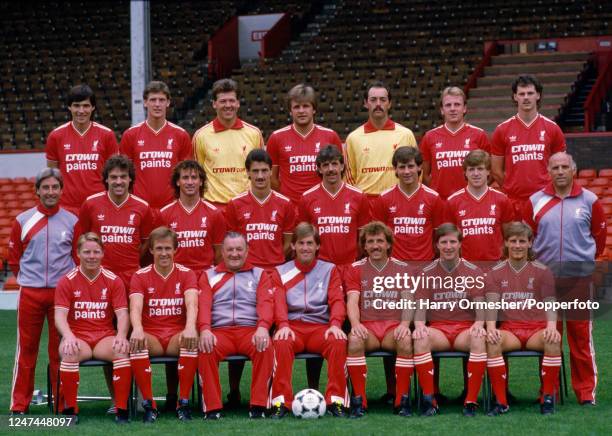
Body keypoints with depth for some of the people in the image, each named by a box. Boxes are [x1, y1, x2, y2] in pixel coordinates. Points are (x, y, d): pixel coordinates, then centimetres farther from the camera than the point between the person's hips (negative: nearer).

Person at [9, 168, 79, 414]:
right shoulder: (23, 220, 4)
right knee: (26, 348, 2)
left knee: (60, 348, 3)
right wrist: (27, 278, 7)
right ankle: (19, 404, 7)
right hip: (29, 293, 0)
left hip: (62, 293, 0)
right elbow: (13, 257, 11)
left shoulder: (72, 221, 5)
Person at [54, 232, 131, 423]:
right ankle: (70, 410, -22)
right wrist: (69, 336, -27)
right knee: (69, 354, -35)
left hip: (105, 337, 1)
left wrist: (121, 336, -23)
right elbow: (60, 315, -6)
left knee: (122, 351, -32)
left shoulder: (113, 280, 6)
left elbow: (122, 314, -1)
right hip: (77, 336, -1)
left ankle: (122, 410, -24)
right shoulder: (67, 281, 3)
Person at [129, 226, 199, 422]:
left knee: (192, 341, -34)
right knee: (135, 343, -34)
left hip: (178, 335, 0)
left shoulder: (186, 274, 5)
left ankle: (183, 402, -26)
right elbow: (135, 306, -13)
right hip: (151, 335, 0)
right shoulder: (140, 276, 4)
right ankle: (148, 403, -27)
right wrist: (137, 329, -37)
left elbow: (191, 303, -14)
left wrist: (190, 327, -37)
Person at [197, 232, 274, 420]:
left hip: (251, 331, 0)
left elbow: (266, 303, 1)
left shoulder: (259, 274, 18)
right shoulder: (209, 276, 18)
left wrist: (263, 327, -21)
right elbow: (203, 305, 3)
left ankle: (258, 406, -28)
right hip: (220, 331, 0)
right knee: (206, 350, -33)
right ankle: (212, 408, -27)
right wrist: (205, 330, -19)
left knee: (265, 348, -34)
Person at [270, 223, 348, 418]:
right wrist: (283, 326, -22)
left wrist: (335, 325, -19)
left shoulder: (330, 270, 14)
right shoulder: (281, 272, 13)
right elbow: (279, 302, -1)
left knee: (338, 341, -33)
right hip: (292, 326, 0)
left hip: (320, 327, 0)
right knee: (282, 342, -35)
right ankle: (281, 402, -32)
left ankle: (336, 400, -27)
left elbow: (337, 300, 1)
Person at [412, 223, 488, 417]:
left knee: (479, 339, -36)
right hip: (437, 329, 0)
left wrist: (479, 323, -22)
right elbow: (421, 307, 3)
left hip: (465, 328, 0)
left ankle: (471, 401, -31)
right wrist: (419, 324, -19)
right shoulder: (427, 272, 8)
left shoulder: (473, 271, 6)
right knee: (420, 339, -35)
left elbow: (480, 306, 1)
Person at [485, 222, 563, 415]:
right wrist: (491, 327, -22)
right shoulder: (495, 273, 11)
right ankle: (501, 401, -28)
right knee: (492, 340, -34)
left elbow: (549, 303, 0)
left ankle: (548, 398, -22)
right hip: (509, 330, 0)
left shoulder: (542, 271, 9)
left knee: (553, 339, -34)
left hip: (537, 329, 0)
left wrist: (552, 326, -20)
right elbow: (492, 303, -2)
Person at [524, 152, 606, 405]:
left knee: (581, 335, -2)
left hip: (580, 278, -1)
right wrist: (539, 262, 8)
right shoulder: (536, 201, 4)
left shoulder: (589, 201, 3)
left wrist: (586, 258, 12)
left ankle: (586, 391, 5)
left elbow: (599, 234, 11)